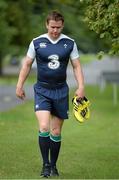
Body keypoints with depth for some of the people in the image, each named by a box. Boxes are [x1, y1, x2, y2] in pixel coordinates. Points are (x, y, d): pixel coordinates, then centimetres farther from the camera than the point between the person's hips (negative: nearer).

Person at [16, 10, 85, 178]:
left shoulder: (70, 43, 2)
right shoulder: (37, 42, -1)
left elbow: (76, 66, 5)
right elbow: (27, 65, 7)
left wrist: (81, 87, -7)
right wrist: (19, 85, 5)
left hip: (61, 90, 1)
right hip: (42, 90, -1)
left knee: (56, 132, 7)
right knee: (44, 127, -17)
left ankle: (53, 165, 20)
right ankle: (45, 164, -6)